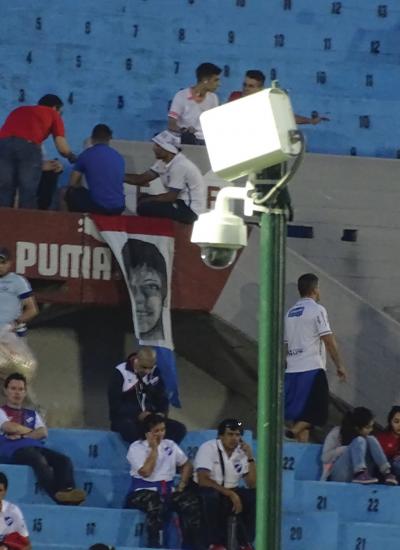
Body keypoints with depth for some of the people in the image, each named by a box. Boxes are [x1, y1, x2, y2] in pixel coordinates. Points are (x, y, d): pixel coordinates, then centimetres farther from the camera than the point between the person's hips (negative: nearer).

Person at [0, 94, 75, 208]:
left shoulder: (18, 110, 38)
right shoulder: (53, 114, 25)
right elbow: (62, 148, 17)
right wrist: (72, 157, 40)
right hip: (28, 145, -3)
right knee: (28, 193, 4)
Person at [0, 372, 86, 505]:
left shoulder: (32, 414, 33)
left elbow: (43, 433, 14)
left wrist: (22, 434, -2)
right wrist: (30, 431, 12)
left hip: (36, 446, 6)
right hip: (15, 449, -6)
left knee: (64, 460, -26)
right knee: (39, 459, -40)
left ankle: (68, 492, -50)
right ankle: (59, 495, -57)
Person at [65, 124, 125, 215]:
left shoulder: (86, 155, 3)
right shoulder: (119, 157, 14)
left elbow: (73, 183, 11)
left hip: (97, 207, -3)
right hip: (118, 208, 3)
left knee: (71, 193, 21)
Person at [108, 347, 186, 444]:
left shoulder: (155, 372, 6)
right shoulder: (120, 373, -9)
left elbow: (161, 397, 13)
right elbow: (115, 404, -12)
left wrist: (162, 413, -11)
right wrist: (138, 415, -25)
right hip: (125, 419, -5)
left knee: (179, 429, -18)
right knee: (130, 429, -41)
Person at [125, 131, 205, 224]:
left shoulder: (179, 165, -22)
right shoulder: (164, 162, 7)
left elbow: (171, 197, -21)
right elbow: (141, 179, 7)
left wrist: (147, 200, -12)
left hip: (189, 209, -10)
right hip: (180, 203, 10)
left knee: (144, 207, -18)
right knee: (143, 198, 12)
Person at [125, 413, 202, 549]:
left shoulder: (170, 445, 12)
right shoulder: (136, 448, -4)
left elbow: (186, 465, 21)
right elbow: (145, 472, -17)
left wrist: (182, 485, 5)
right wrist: (154, 449, -11)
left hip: (168, 491, 5)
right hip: (143, 491, -5)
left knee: (191, 502, -23)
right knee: (156, 504, -40)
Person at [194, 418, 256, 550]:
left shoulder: (242, 452, 2)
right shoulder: (208, 448, -14)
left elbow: (253, 484, -5)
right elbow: (203, 480, -26)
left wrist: (250, 458, -15)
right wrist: (230, 494, -30)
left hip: (231, 492, 5)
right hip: (207, 493, -5)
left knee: (254, 497, -20)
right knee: (212, 497, -39)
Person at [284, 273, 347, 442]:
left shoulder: (290, 313, 17)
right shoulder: (317, 309, -6)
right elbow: (328, 340, -11)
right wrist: (339, 365, -6)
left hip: (292, 370, 7)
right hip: (312, 369, -7)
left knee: (298, 413, 9)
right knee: (316, 412, -5)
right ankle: (294, 432, -23)